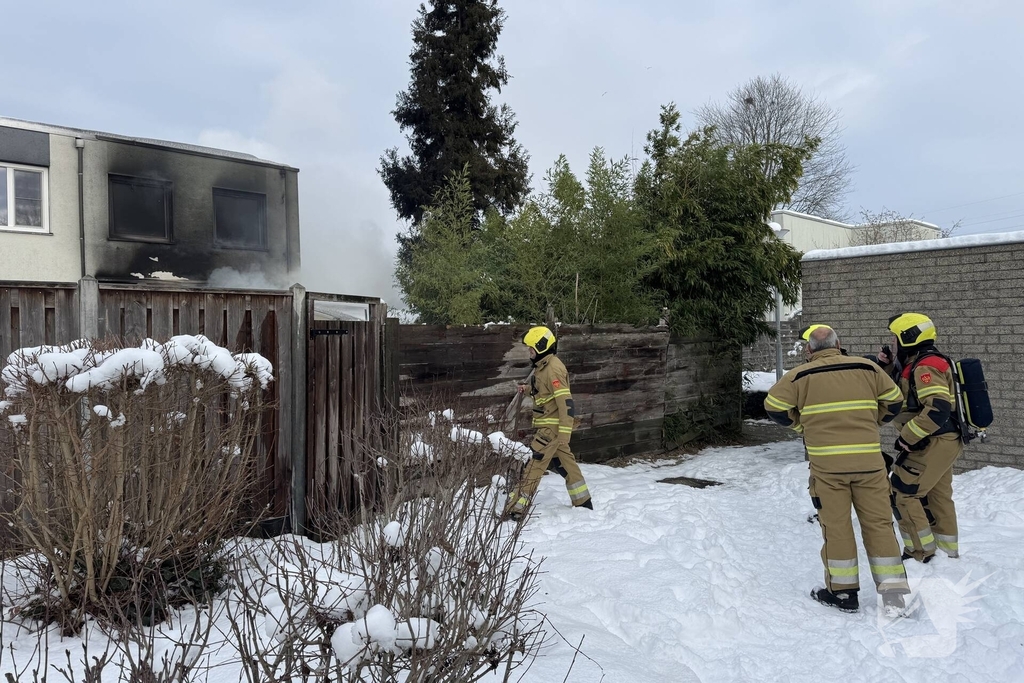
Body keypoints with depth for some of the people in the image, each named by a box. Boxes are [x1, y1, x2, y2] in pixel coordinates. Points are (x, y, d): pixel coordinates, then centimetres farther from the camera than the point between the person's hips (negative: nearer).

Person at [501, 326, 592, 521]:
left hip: (552, 427, -10)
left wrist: (564, 433, -26)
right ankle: (583, 503, 27)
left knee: (535, 465, -9)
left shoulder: (553, 369, -18)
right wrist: (528, 390, 15)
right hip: (549, 426, 10)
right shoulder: (543, 366, 12)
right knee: (564, 463, 16)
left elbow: (566, 402, -23)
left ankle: (516, 508, -6)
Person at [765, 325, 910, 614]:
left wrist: (802, 425, 15)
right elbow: (894, 401, 16)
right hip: (868, 460, 2)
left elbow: (774, 406, 1)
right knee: (878, 522, 10)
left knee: (836, 525, 7)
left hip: (826, 462, -2)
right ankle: (893, 593, 13)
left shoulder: (800, 376, -1)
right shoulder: (867, 368, 7)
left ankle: (843, 592, 15)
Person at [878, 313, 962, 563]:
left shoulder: (925, 366, -19)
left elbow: (938, 409, -30)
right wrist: (887, 367, 9)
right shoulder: (919, 364, 13)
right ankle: (948, 553, 29)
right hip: (944, 443, 10)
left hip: (933, 444, -10)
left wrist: (908, 436, -24)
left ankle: (921, 554, 2)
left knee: (902, 493, -4)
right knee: (938, 498, 18)